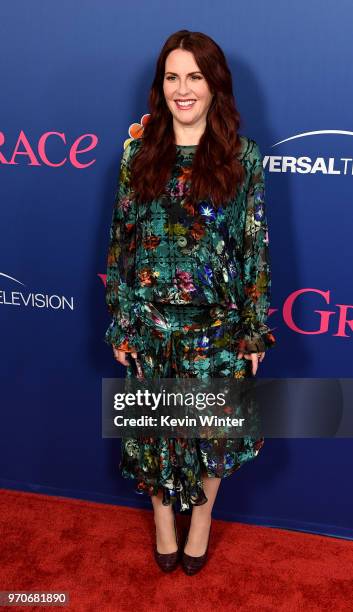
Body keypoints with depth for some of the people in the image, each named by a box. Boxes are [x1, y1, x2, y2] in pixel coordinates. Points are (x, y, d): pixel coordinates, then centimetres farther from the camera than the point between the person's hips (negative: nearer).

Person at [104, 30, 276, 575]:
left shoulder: (242, 155, -3)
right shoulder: (139, 152, 1)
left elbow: (256, 244, -3)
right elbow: (121, 238, 2)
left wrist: (256, 328, -4)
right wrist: (120, 323, 1)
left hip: (218, 322, -1)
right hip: (152, 320, 2)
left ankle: (202, 515, 40)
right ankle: (163, 517, 40)